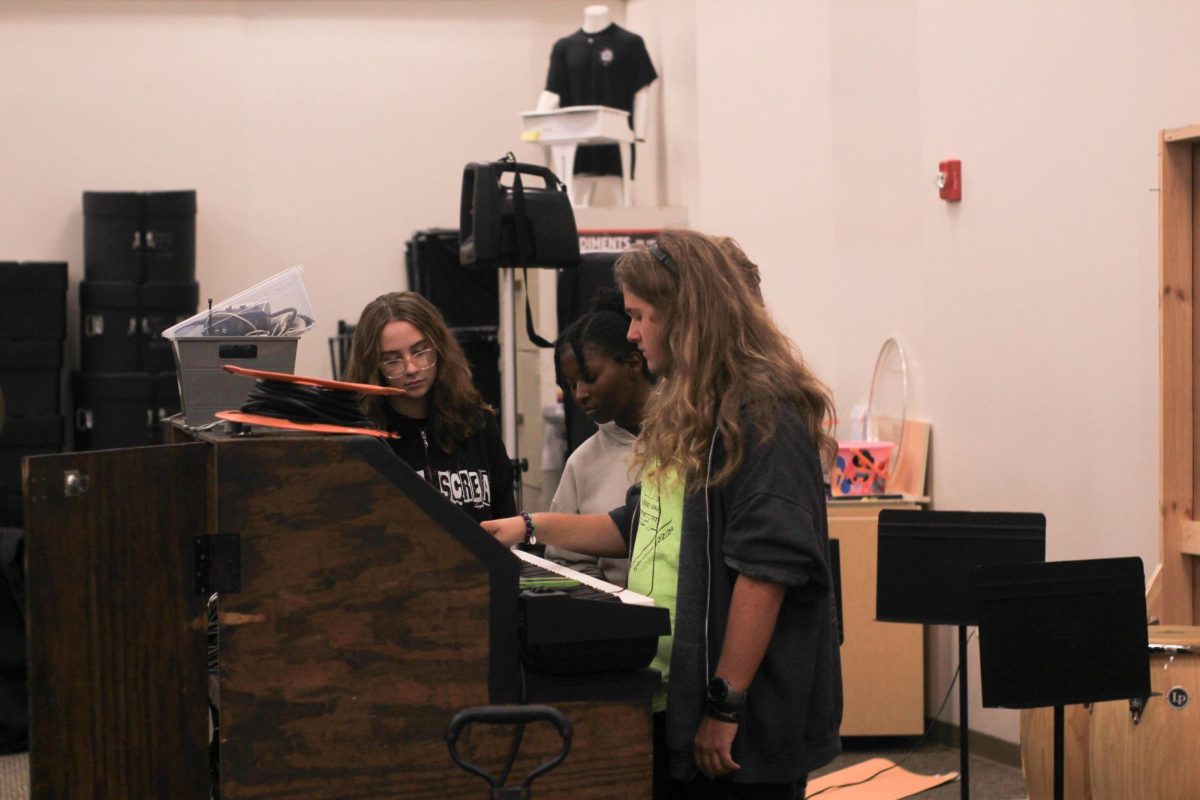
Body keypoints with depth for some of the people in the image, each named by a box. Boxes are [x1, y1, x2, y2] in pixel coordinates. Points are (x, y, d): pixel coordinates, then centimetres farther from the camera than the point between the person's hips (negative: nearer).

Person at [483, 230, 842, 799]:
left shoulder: (762, 416, -14)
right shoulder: (684, 412, 16)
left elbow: (768, 568, -20)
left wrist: (726, 705, -21)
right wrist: (533, 527, 18)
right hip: (671, 699, 9)